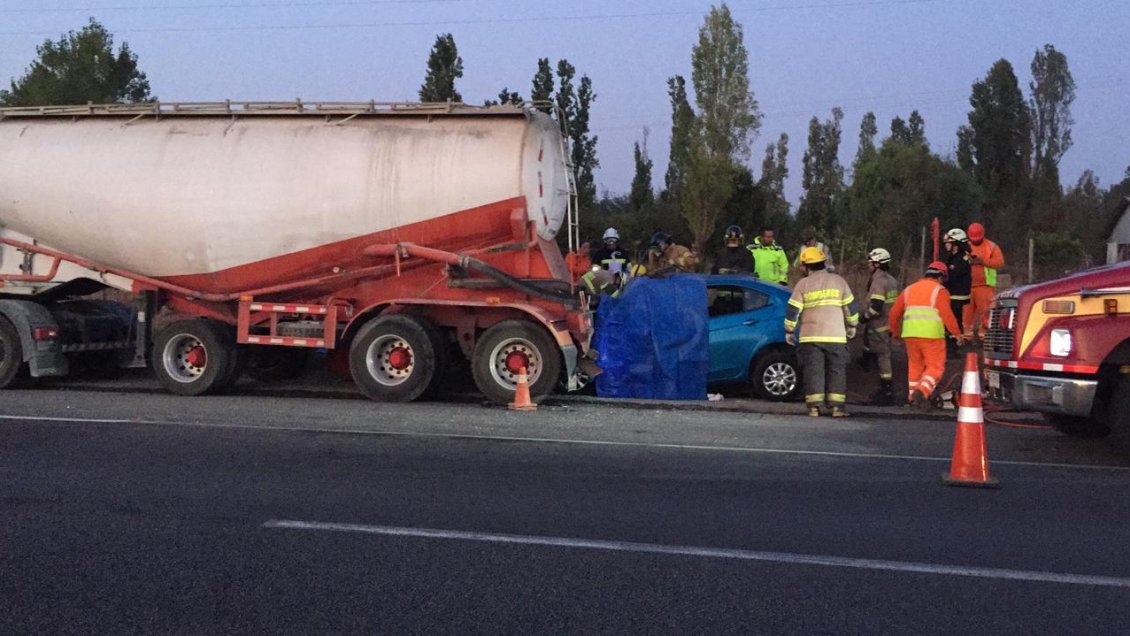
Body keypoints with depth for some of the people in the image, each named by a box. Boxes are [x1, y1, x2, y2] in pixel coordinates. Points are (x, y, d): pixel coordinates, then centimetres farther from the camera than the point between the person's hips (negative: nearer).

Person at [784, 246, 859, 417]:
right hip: (836, 336, 1)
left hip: (811, 337, -1)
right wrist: (852, 326, 23)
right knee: (837, 371, 6)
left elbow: (792, 310, -2)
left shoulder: (803, 284, 0)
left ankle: (814, 407, -4)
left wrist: (789, 331, 9)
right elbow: (850, 307, 10)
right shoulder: (838, 281, 7)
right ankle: (837, 407, 0)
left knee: (813, 371, 1)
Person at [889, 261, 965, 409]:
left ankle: (912, 397, 18)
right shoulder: (939, 291, 2)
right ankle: (922, 391, -18)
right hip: (931, 335, -5)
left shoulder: (909, 289, 18)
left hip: (910, 334, 5)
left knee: (915, 365, 17)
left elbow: (894, 313, 19)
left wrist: (895, 331, 33)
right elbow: (947, 315, -9)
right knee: (935, 367, 1)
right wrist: (957, 334, -2)